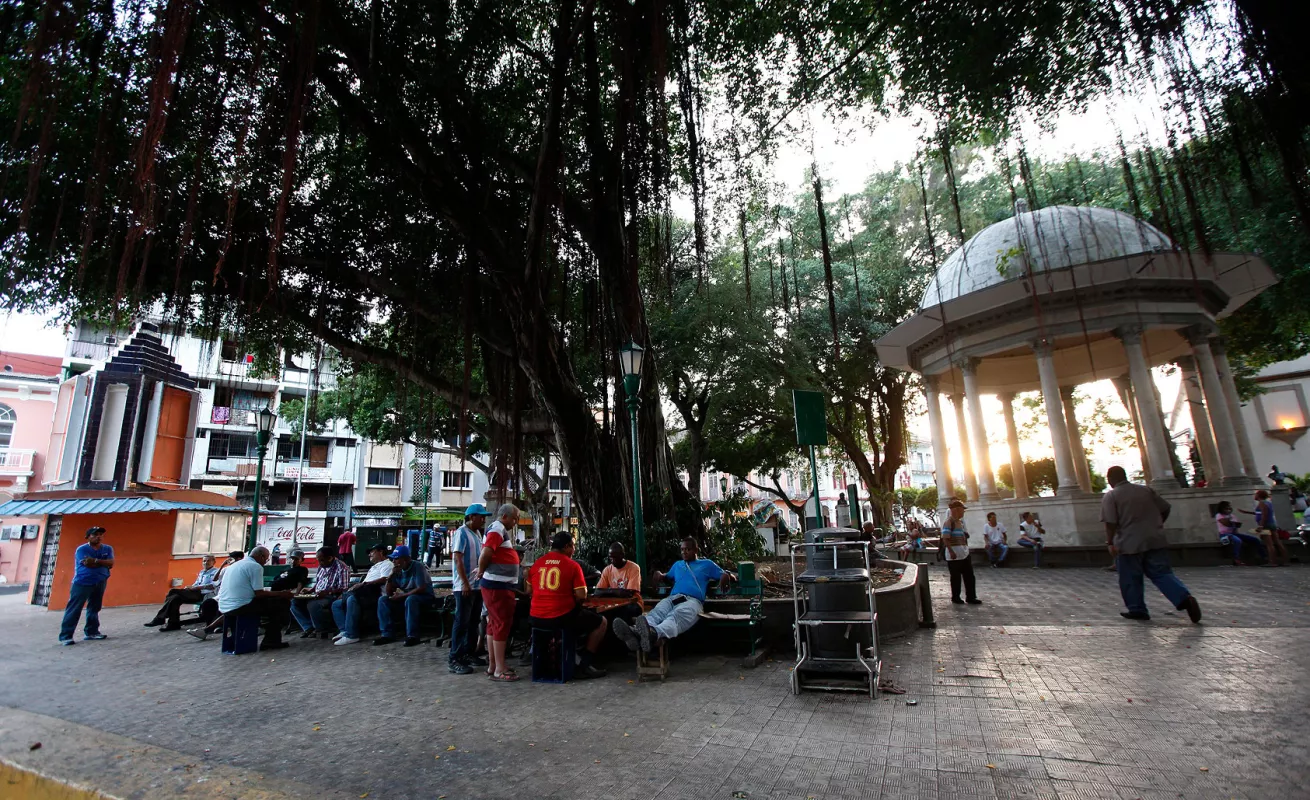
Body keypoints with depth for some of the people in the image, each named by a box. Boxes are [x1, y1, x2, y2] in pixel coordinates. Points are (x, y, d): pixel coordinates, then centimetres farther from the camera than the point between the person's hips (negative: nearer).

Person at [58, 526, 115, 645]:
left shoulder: (107, 549, 5)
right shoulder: (82, 549, -9)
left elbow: (111, 563, -7)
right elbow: (88, 564, -20)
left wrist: (95, 560, -18)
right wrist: (103, 563, -8)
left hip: (100, 583, 5)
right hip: (82, 583, -5)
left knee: (94, 609, 11)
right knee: (74, 610, -5)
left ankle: (91, 632, 18)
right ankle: (65, 636, -1)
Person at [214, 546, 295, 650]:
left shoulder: (234, 565, 19)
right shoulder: (256, 566, -9)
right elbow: (259, 593, -14)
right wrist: (281, 593, -4)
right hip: (240, 607, -10)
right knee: (283, 603, -2)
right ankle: (271, 641, -1)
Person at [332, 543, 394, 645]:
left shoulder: (387, 564, 4)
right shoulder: (374, 567, 35)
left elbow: (384, 579, -15)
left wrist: (364, 584, -18)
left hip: (376, 595, -10)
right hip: (365, 595, 10)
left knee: (352, 599, -35)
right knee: (336, 604, 4)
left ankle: (351, 635, -32)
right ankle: (344, 631, -12)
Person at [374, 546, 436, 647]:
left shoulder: (417, 567, -16)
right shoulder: (398, 570, 3)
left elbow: (421, 589, -23)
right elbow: (388, 593, 3)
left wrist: (401, 596, -19)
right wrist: (392, 575, -10)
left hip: (425, 597, -7)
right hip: (405, 597, 7)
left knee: (410, 599, -38)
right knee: (382, 600, -9)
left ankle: (412, 636, -30)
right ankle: (388, 634, -9)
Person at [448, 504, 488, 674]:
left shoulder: (478, 533, 13)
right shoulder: (461, 533, -12)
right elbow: (457, 559, -17)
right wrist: (465, 583, -20)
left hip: (477, 585, 8)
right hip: (465, 586, -8)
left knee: (473, 621, 14)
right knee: (461, 622, -4)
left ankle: (468, 653, 23)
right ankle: (454, 659, 3)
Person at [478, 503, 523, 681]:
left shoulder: (500, 530, 16)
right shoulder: (498, 529, -16)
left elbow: (486, 553, 19)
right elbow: (485, 554, -26)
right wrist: (481, 571, -10)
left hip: (500, 585, 10)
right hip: (498, 586, -10)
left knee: (494, 624, 15)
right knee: (502, 625, -6)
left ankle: (493, 665, 24)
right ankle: (500, 669, -1)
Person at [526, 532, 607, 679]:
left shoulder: (536, 563, 6)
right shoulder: (573, 565, -7)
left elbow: (529, 592, 14)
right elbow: (581, 596, -11)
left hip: (536, 619, 6)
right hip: (562, 618, -6)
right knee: (601, 622, 15)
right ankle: (586, 663, 10)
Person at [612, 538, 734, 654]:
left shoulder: (706, 564, 28)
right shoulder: (677, 564, 39)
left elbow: (725, 575, 26)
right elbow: (668, 578, 50)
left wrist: (726, 576, 0)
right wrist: (659, 574, 26)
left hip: (693, 600, -3)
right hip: (672, 598, 3)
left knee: (678, 615, -41)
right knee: (656, 611, -36)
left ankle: (655, 633, -75)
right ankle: (636, 632, -70)